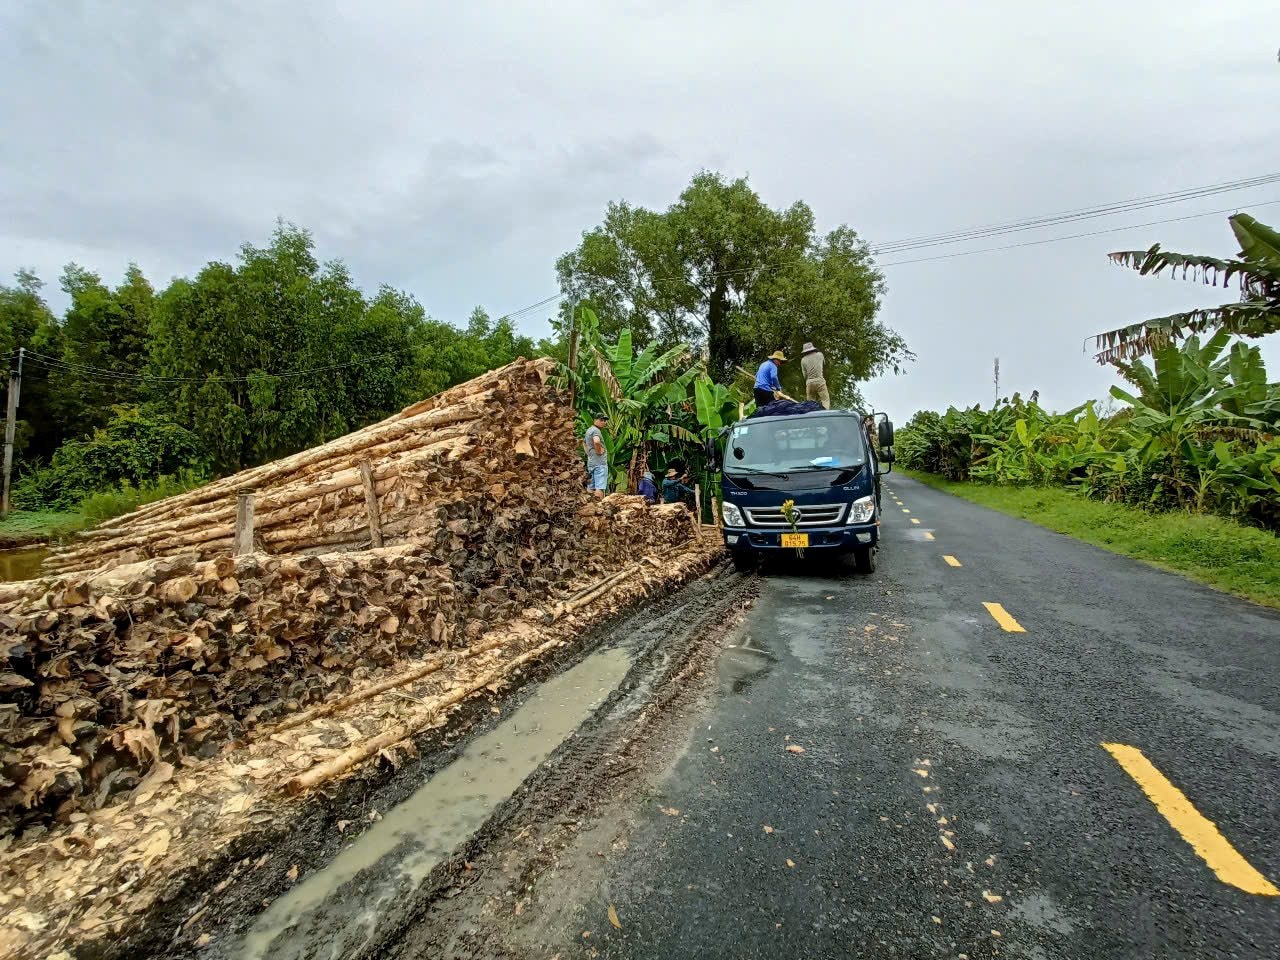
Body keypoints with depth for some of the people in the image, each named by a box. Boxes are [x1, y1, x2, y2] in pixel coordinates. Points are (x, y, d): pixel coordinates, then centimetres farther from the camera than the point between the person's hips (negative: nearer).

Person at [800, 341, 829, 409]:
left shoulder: (803, 360, 5)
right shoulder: (819, 355, 5)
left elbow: (804, 374, 5)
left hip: (809, 382, 2)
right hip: (820, 380, -2)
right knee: (825, 399, -4)